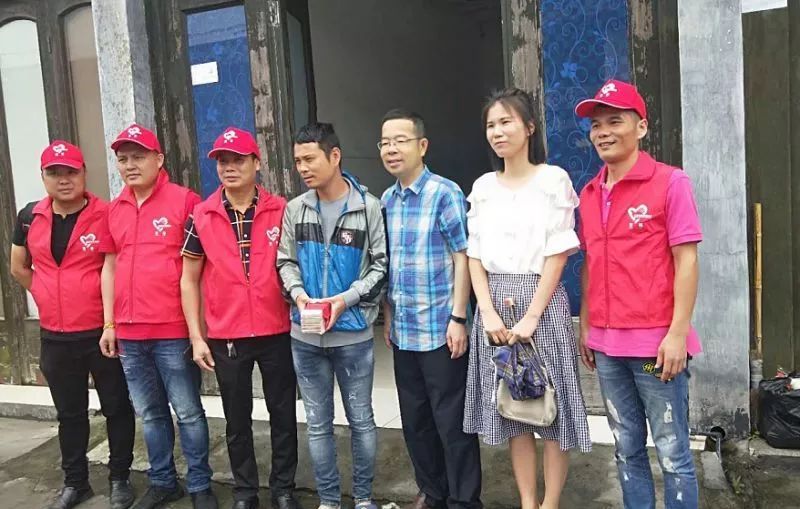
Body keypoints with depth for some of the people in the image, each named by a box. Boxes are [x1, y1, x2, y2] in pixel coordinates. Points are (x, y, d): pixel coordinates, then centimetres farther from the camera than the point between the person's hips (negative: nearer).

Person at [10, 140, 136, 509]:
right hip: (55, 337, 4)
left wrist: (114, 319, -8)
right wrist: (50, 296, 13)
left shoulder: (106, 215, -10)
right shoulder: (30, 217, 4)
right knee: (69, 413, 17)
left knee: (116, 408, 8)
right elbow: (19, 268, 18)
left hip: (102, 333, -4)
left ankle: (119, 478, 25)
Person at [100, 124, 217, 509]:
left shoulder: (184, 201, -7)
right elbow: (111, 267, 16)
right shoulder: (114, 209, 10)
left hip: (173, 332, -5)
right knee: (150, 414, 16)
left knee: (188, 412, 5)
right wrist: (109, 324, 12)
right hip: (130, 334, 6)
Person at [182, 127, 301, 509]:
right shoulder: (201, 216, -1)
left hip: (277, 333, 0)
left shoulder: (281, 211, -3)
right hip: (225, 337, 1)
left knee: (283, 414, 11)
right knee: (237, 420, 13)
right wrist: (196, 336, 0)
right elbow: (189, 279, 4)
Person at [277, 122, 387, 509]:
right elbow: (286, 261, 8)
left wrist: (346, 298, -17)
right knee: (317, 423, 13)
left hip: (353, 335, -3)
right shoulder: (296, 209, 3)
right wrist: (298, 294, -10)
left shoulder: (368, 206, -7)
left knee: (361, 419, 11)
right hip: (305, 336, 3)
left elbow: (380, 265, -5)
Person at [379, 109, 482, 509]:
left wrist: (458, 318, -14)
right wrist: (388, 319, 13)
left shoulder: (445, 193, -10)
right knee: (414, 419, 16)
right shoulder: (385, 201, 8)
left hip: (440, 329, -6)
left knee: (451, 420, 4)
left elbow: (462, 258, -11)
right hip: (403, 331, 6)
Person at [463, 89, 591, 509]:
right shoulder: (483, 186, 10)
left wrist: (531, 316, -14)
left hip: (542, 301, -4)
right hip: (496, 304, 4)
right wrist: (489, 312, -6)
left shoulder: (553, 179, -3)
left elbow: (558, 254, -8)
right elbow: (475, 255, 6)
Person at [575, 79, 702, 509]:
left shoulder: (670, 182, -6)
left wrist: (677, 334, -13)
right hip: (607, 345, 5)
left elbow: (686, 261, -9)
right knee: (627, 450, 15)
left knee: (671, 452, 6)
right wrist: (585, 327, 12)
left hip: (656, 343, -5)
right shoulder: (588, 193, 10)